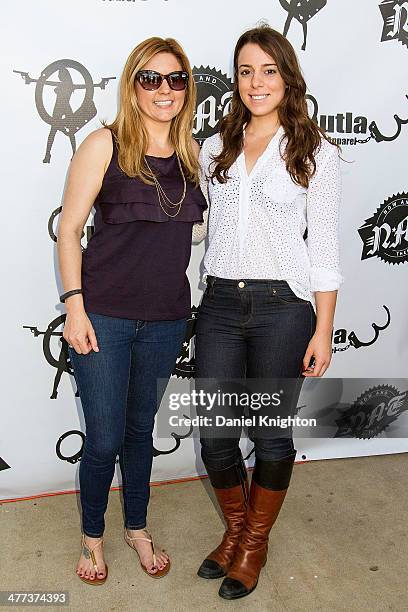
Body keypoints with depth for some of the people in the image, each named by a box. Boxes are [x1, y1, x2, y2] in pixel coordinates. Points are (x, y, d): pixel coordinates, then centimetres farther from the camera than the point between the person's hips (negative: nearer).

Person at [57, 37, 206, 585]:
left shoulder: (193, 153, 7)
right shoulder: (105, 144, -6)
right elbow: (69, 229, -5)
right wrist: (75, 307, -12)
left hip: (166, 319, 4)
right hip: (103, 316, -3)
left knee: (140, 429, 18)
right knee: (105, 439, 5)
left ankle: (137, 528, 40)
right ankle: (92, 534, 33)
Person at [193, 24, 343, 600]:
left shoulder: (315, 153, 0)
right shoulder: (215, 148, 11)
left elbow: (323, 248, -3)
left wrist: (323, 329, -5)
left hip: (282, 306, -3)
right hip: (220, 303, 4)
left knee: (270, 433, 10)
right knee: (215, 434, 8)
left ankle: (255, 542, 35)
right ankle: (235, 528, 37)